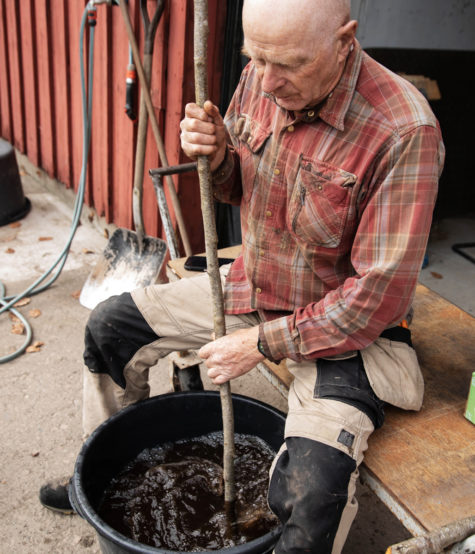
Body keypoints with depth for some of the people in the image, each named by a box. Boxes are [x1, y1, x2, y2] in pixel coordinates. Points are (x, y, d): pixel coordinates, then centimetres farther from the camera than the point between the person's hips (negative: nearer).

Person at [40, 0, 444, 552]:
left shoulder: (403, 130, -27)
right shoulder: (260, 78, -7)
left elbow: (380, 295, -24)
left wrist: (262, 342, -20)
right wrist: (216, 156, -15)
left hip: (342, 325, -6)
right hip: (251, 288, 7)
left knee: (310, 493, -28)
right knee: (109, 326, 9)